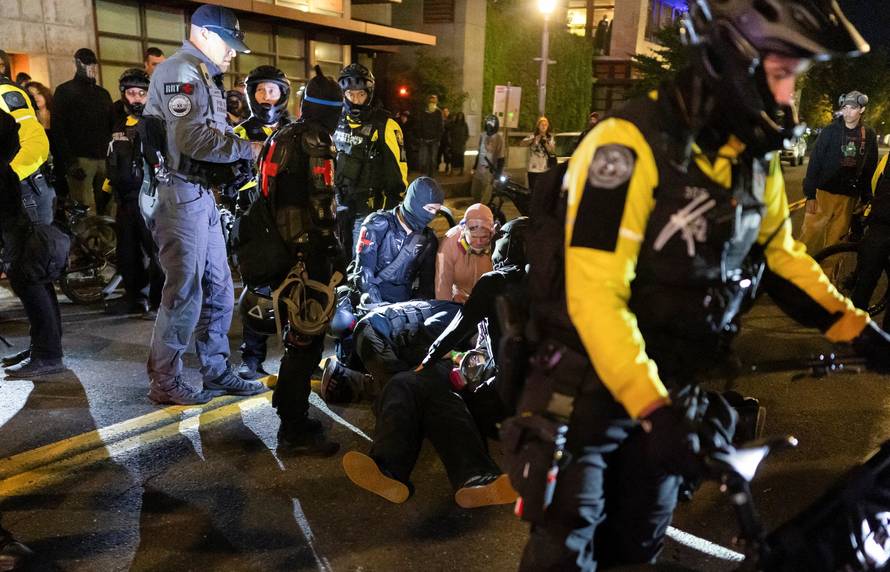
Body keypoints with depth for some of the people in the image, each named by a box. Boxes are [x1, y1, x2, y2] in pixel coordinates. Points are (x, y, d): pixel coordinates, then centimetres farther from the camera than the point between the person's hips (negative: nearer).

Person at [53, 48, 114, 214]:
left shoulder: (103, 93, 22)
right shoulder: (65, 91, 6)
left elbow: (113, 125, 21)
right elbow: (59, 129, -4)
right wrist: (70, 161, -14)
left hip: (104, 158, 5)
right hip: (80, 159, -5)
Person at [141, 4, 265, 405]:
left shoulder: (202, 77, 22)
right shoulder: (180, 72, -11)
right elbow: (193, 139, -24)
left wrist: (244, 141, 3)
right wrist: (247, 148, -16)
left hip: (202, 195, 10)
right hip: (180, 195, -10)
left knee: (218, 289, 13)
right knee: (184, 293, -4)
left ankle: (217, 372, 24)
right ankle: (164, 382, 10)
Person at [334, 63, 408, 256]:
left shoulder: (385, 125, -11)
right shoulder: (338, 121, 8)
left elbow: (398, 169, -10)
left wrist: (393, 209, -11)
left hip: (369, 206, -6)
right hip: (340, 202, 6)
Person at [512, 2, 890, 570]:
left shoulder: (757, 157, 1)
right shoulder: (632, 143, -22)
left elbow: (780, 256, 16)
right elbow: (595, 293, -28)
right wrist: (655, 412, -33)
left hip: (672, 383, 7)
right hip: (590, 381, -6)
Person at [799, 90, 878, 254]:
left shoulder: (869, 135, 7)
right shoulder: (830, 131, -2)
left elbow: (870, 169, 11)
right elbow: (814, 162, -5)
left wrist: (866, 200, 9)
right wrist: (810, 195, -11)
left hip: (849, 198, 3)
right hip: (824, 193, -2)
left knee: (834, 243, 7)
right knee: (810, 237, -6)